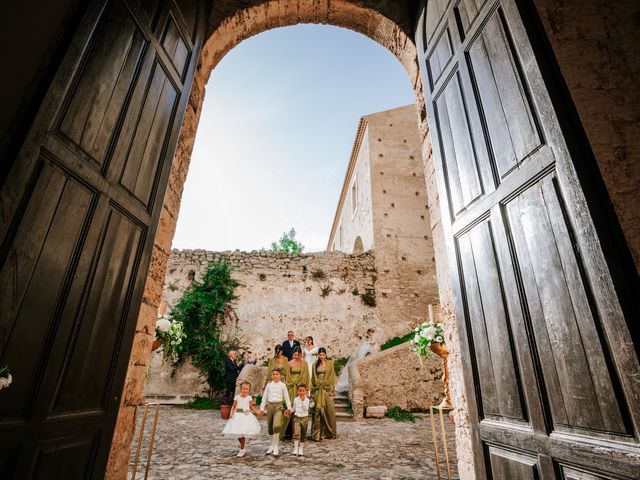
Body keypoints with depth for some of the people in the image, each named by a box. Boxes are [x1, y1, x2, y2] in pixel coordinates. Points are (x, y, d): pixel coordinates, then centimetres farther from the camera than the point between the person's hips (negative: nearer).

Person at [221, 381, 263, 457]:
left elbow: (251, 407, 7)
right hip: (238, 416, 1)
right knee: (237, 432, 2)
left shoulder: (249, 398, 0)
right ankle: (243, 444, 30)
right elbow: (233, 406, 4)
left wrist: (258, 412, -3)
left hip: (247, 416, -1)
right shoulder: (237, 397, -2)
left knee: (243, 433, -4)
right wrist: (231, 413, -11)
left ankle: (242, 449, 14)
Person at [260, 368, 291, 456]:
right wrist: (262, 408, 7)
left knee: (276, 426, -18)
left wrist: (288, 408, -2)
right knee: (270, 427, 9)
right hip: (270, 405, 3)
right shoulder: (269, 385, 6)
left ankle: (276, 447, -6)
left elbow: (286, 397, 3)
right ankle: (272, 445, 28)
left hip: (278, 406, -3)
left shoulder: (282, 385, 1)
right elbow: (264, 397, 10)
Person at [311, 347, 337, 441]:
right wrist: (312, 390, 7)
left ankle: (329, 432, 14)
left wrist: (333, 389, -3)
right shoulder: (315, 364, 8)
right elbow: (313, 377, 11)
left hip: (327, 388, -1)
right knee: (318, 410, -3)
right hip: (318, 389, 1)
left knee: (329, 409, -1)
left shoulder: (330, 364, 3)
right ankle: (318, 433, 3)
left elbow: (332, 377, 2)